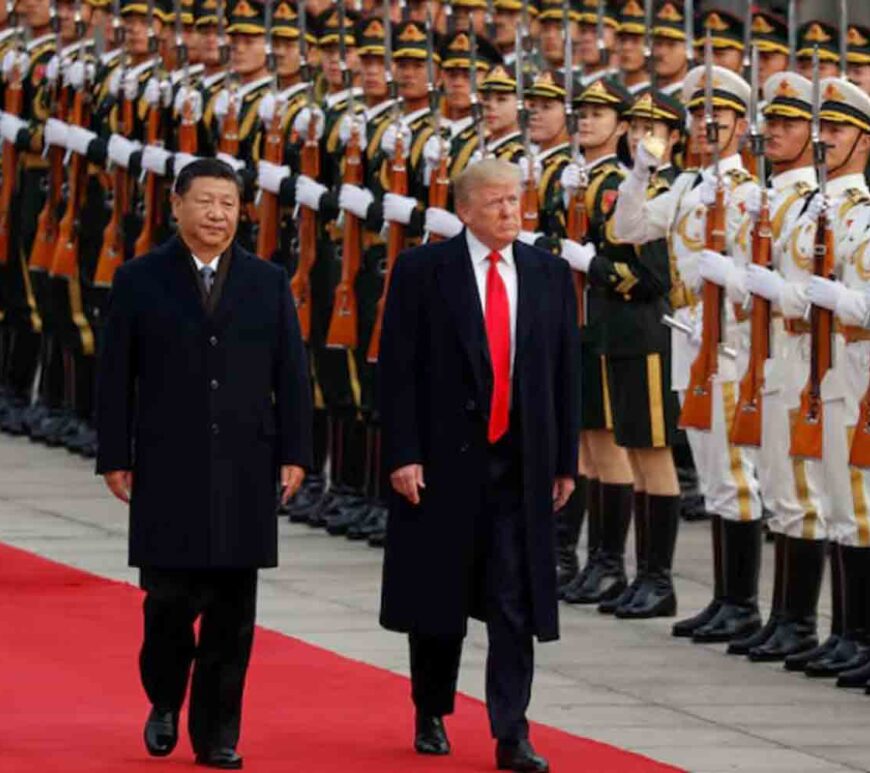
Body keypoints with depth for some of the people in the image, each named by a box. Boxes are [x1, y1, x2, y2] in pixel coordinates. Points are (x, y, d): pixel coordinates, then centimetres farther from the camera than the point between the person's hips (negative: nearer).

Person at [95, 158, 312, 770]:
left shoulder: (268, 284, 9)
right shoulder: (140, 282, 3)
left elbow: (292, 375, 9)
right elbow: (116, 376, 3)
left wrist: (294, 453, 2)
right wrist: (115, 457, -2)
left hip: (245, 468, 2)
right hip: (168, 468, -2)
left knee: (232, 610, 1)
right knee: (171, 597, -5)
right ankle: (165, 703, 20)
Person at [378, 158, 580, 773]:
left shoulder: (550, 275, 7)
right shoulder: (422, 272, -2)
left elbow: (566, 371, 10)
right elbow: (399, 369, -5)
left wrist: (566, 461, 7)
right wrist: (403, 455, -11)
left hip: (521, 464, 2)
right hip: (442, 460, -2)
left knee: (515, 603, -5)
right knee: (437, 600, 10)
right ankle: (432, 716, 27)